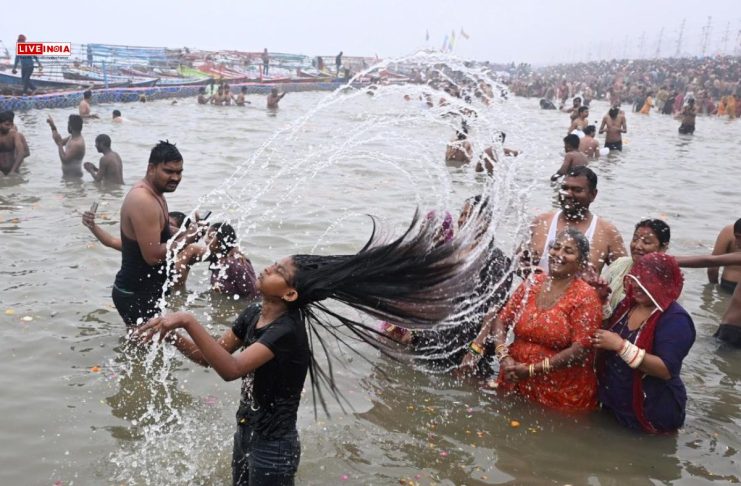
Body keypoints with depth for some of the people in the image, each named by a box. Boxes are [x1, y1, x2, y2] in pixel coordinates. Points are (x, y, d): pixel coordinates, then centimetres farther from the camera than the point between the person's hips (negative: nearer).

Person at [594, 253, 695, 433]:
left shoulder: (675, 319, -20)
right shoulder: (628, 304, 1)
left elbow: (666, 370, -28)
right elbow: (607, 343, 14)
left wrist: (621, 346, -32)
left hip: (652, 416, -7)